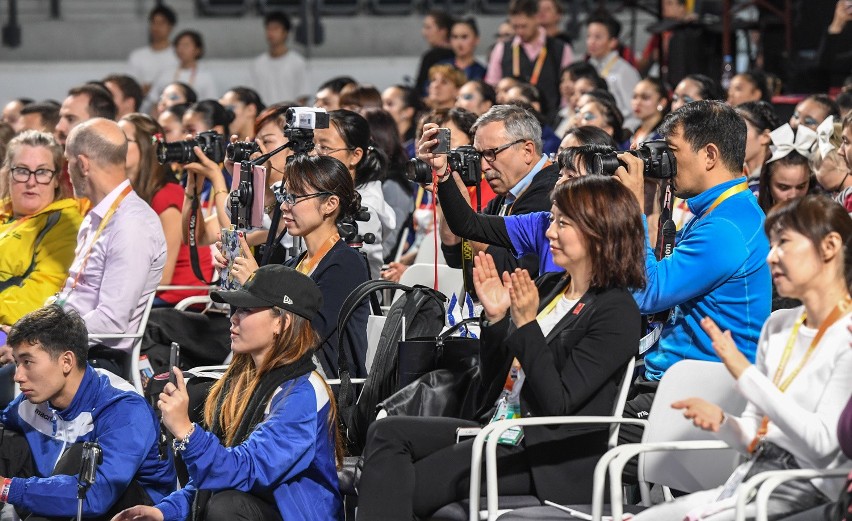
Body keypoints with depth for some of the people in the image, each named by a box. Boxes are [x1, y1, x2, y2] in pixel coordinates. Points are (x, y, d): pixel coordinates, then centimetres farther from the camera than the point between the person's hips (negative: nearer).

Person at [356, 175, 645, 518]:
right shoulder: (547, 287, 15)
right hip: (500, 431, 8)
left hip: (551, 461, -8)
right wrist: (495, 318, 1)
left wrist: (526, 325, -18)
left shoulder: (617, 312, -8)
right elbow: (492, 384, 17)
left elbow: (558, 405, -16)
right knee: (387, 433, -11)